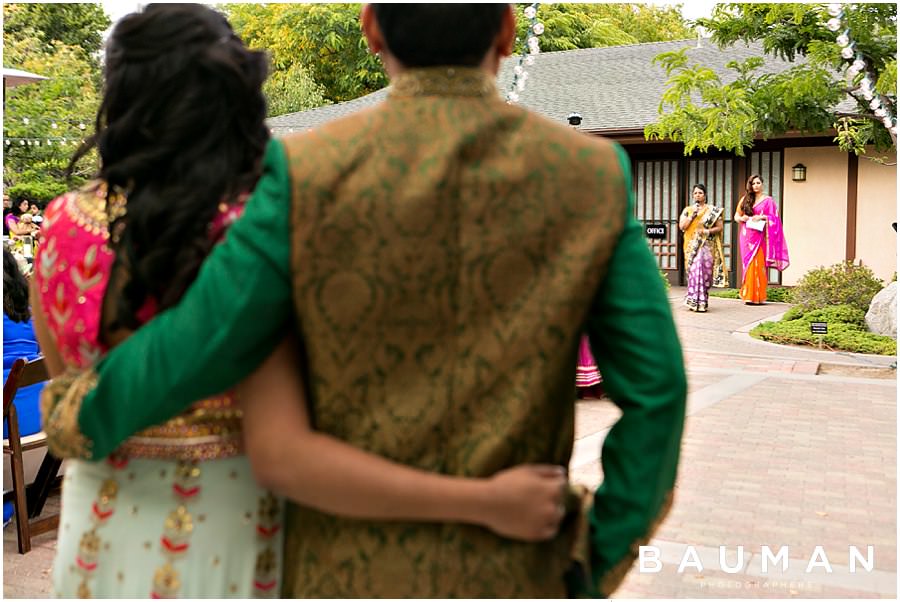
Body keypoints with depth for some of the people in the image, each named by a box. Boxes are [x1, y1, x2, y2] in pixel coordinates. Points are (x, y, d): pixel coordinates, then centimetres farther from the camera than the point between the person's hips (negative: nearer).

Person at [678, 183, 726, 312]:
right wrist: (692, 214, -8)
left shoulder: (713, 210, 6)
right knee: (694, 270, -7)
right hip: (692, 246, 1)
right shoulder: (687, 210, 11)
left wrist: (707, 231, -12)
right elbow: (682, 226, 0)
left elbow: (720, 227, 3)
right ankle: (693, 301, -3)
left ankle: (701, 302, -3)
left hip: (707, 246, -1)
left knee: (704, 271, -8)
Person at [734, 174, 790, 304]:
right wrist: (741, 218, -5)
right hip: (747, 237, 3)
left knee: (758, 265, -10)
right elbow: (736, 215, 17)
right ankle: (749, 296, 3)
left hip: (759, 236, -3)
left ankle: (758, 296, -7)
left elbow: (774, 219, 2)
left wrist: (762, 217, -13)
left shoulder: (768, 200, 5)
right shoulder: (745, 199, 13)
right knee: (748, 264, 0)